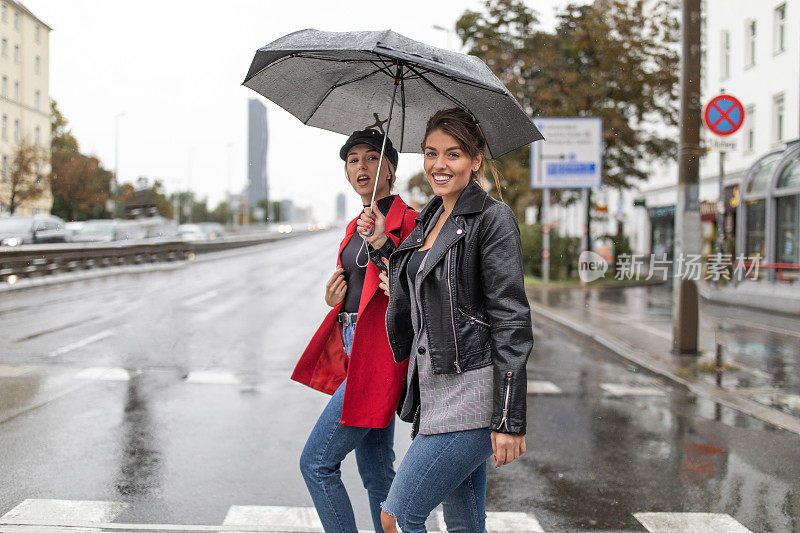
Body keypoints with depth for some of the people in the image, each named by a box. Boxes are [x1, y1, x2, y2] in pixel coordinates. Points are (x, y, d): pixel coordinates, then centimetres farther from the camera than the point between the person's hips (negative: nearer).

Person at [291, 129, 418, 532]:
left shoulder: (408, 221, -10)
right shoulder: (355, 227, 16)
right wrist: (335, 298, 4)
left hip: (379, 356, -9)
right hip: (355, 352, 9)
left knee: (316, 463, -7)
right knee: (376, 472, 13)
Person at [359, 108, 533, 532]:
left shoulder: (492, 218, -9)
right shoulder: (427, 220, 15)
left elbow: (512, 322, -15)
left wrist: (510, 421, -19)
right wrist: (381, 244, 13)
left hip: (471, 392, -8)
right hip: (433, 389, 8)